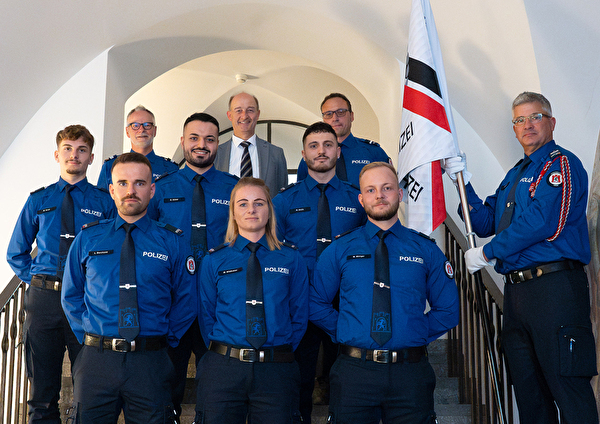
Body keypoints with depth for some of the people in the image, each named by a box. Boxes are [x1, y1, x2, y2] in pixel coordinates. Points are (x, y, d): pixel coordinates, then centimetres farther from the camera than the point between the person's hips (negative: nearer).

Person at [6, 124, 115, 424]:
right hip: (43, 298, 2)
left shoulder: (104, 203, 4)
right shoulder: (38, 200, 11)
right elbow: (15, 253, 17)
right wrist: (36, 281, 5)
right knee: (42, 393, 10)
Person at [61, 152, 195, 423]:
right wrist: (88, 337, 6)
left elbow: (184, 299, 7)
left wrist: (167, 338, 1)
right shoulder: (87, 238, 6)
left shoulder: (172, 241, 2)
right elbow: (71, 295, 14)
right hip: (96, 360, 1)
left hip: (150, 362, -1)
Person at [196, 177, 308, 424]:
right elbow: (207, 315, 9)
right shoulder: (214, 261, 6)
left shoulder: (292, 260, 5)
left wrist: (282, 353, 2)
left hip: (276, 373, 0)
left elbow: (299, 316, 7)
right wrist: (221, 351, 3)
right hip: (222, 368, 0)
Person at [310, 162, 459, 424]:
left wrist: (416, 336, 0)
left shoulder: (426, 250, 6)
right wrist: (344, 332, 1)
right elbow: (315, 303, 9)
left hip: (410, 373, 1)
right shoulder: (339, 250, 6)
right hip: (354, 371, 0)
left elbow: (448, 310, 9)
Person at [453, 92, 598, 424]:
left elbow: (542, 222, -18)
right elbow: (485, 223, 22)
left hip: (553, 285, -9)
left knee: (568, 390, -7)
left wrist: (487, 253, -10)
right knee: (529, 393, 14)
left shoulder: (561, 163, -4)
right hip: (516, 290, 9)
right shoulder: (514, 175, 23)